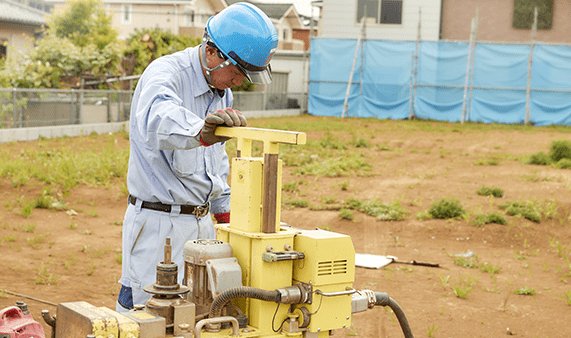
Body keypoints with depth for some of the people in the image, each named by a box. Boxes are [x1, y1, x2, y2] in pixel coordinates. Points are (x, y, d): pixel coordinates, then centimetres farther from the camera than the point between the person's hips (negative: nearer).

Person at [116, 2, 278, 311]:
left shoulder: (222, 91, 11)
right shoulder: (166, 73, -16)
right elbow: (159, 120, -41)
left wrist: (224, 211, 19)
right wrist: (201, 132, -60)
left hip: (201, 222, 8)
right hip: (158, 224, -8)